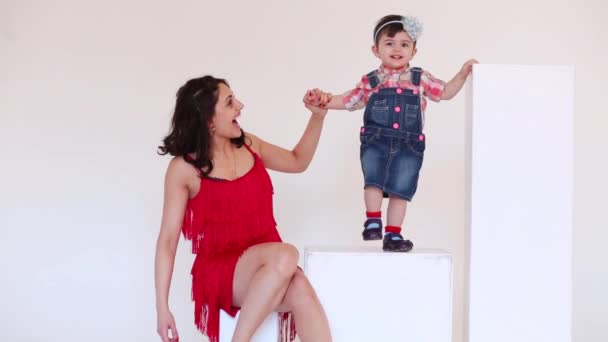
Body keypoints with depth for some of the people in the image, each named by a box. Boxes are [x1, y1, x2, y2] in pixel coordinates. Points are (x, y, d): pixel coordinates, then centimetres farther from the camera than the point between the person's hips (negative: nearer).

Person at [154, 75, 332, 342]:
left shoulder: (248, 145, 8)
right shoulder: (184, 168, -6)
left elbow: (298, 161, 27)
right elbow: (167, 239, -6)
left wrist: (318, 115, 13)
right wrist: (162, 308, -11)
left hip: (267, 268, 4)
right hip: (219, 272, -4)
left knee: (301, 292, -32)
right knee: (285, 255, -35)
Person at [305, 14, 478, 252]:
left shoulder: (420, 79, 10)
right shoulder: (370, 82, 8)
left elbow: (446, 92, 18)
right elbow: (347, 101, 12)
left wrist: (463, 73, 8)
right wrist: (323, 100, -1)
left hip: (408, 146, 0)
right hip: (375, 143, 0)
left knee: (400, 190, 1)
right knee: (373, 179, -17)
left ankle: (393, 235, 7)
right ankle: (372, 221, -4)